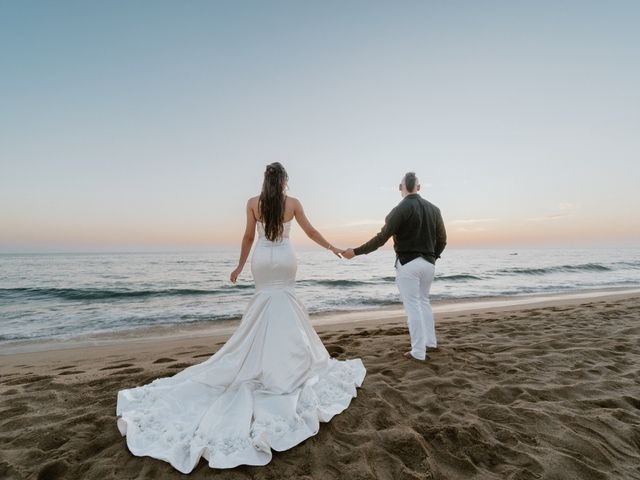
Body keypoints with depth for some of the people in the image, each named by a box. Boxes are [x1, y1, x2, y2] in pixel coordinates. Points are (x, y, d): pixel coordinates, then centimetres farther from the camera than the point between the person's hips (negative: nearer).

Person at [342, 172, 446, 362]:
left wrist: (355, 252, -9)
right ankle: (430, 341, 32)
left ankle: (419, 351, 8)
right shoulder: (433, 208, 6)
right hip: (428, 263, 6)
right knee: (424, 301, 23)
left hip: (407, 263, -6)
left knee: (412, 306, 1)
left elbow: (381, 238, -16)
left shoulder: (400, 209, -12)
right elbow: (442, 239, 9)